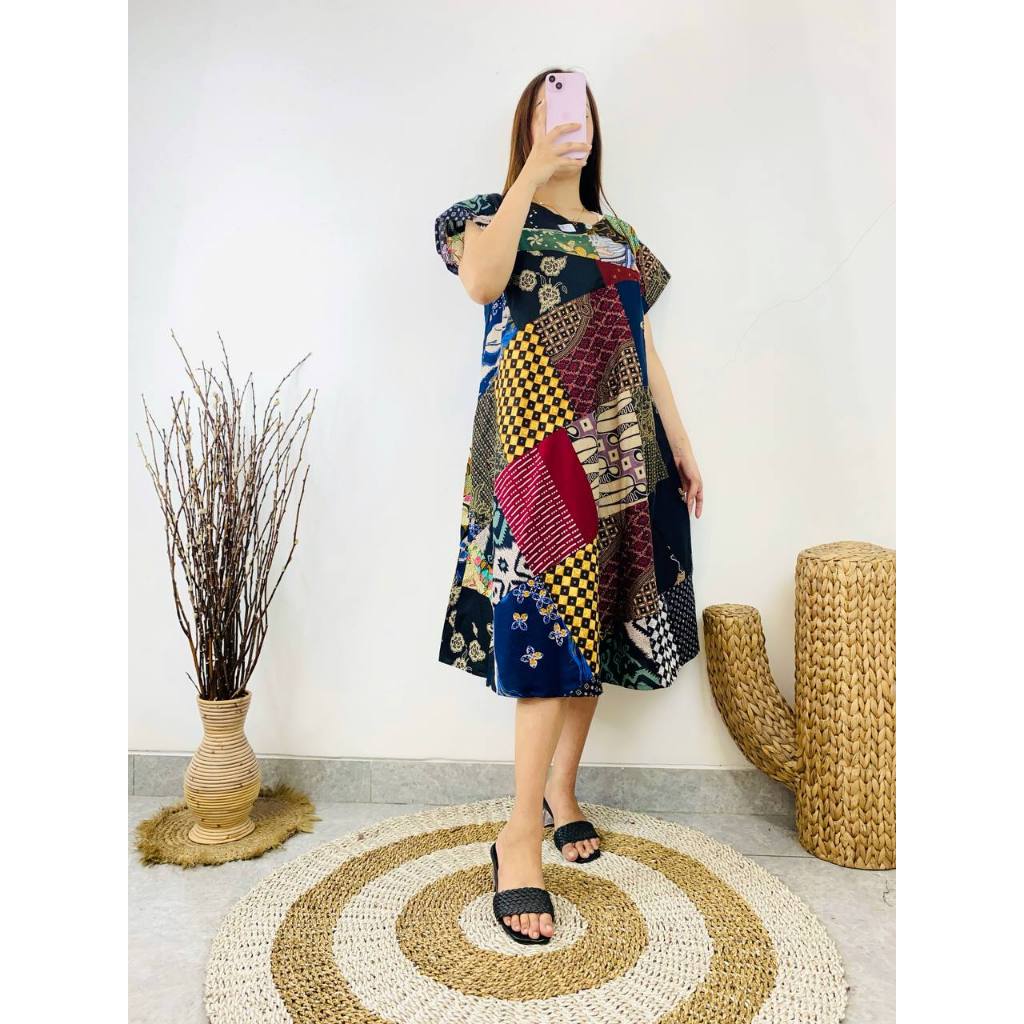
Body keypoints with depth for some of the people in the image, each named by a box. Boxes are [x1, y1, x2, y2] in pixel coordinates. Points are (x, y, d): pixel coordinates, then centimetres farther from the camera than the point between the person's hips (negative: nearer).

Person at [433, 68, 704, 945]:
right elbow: (481, 283, -17)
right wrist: (531, 174, -15)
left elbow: (644, 346, 19)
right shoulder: (495, 212, 7)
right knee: (550, 618, -14)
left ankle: (561, 788, 23)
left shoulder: (619, 236, 21)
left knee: (597, 617, 7)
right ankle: (521, 833, -5)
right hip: (539, 446, -6)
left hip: (621, 449, 6)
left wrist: (680, 443, 15)